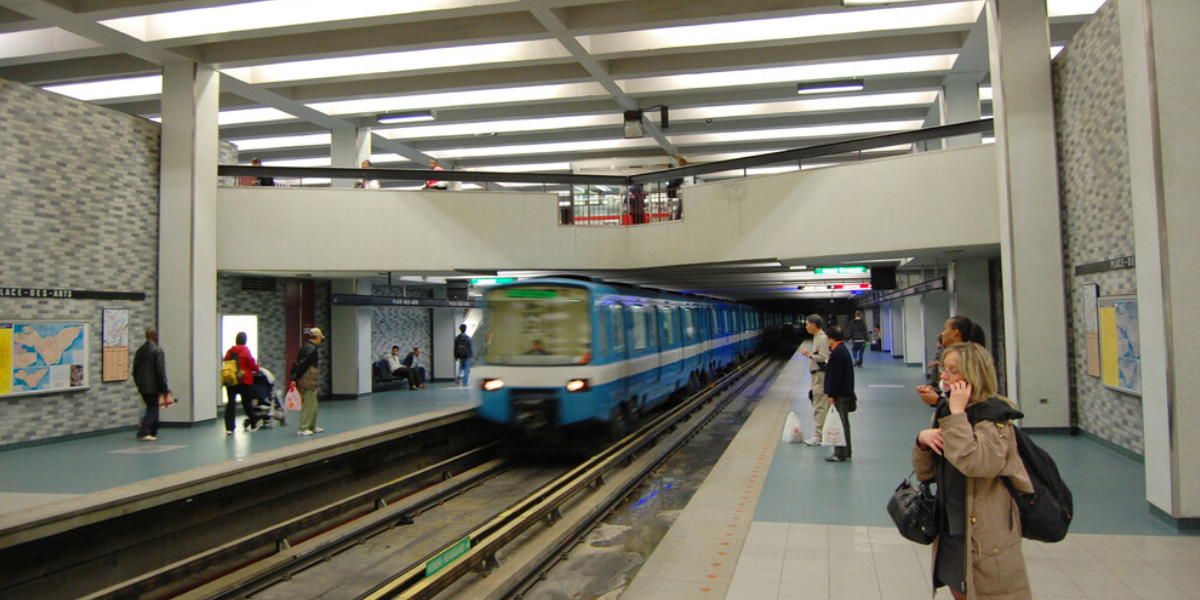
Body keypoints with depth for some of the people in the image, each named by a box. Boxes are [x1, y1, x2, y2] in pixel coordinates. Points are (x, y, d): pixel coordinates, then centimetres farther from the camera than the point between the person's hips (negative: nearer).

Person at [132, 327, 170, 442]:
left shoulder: (140, 350, 9)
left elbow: (135, 369, 14)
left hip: (142, 386, 7)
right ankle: (143, 432, -9)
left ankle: (153, 432, 20)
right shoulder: (158, 351, -14)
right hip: (153, 386, -7)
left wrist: (138, 384, 22)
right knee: (152, 409, -1)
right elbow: (160, 371, -16)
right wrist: (165, 388, -9)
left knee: (151, 408, 17)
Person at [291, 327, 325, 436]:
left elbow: (296, 364, 13)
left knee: (313, 404, 17)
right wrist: (295, 378, -13)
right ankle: (303, 428, 0)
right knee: (309, 404, -4)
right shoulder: (311, 349, -16)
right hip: (308, 382, -10)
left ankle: (312, 426, 26)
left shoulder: (305, 347, 15)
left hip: (306, 382, 10)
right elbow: (302, 364, -19)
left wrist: (294, 378, 11)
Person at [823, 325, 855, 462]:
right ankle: (846, 451, 24)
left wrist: (832, 395, -17)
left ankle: (841, 453, -2)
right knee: (843, 422, 16)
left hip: (840, 394, -10)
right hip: (846, 393, 10)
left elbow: (835, 375, -20)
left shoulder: (837, 352, -18)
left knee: (841, 423, -6)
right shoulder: (843, 349, 14)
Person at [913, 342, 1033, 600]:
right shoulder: (944, 412, 7)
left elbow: (976, 463, -34)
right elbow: (925, 473, 8)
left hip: (988, 539, -7)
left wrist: (958, 414, -26)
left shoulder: (994, 415, -14)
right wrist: (922, 440, -11)